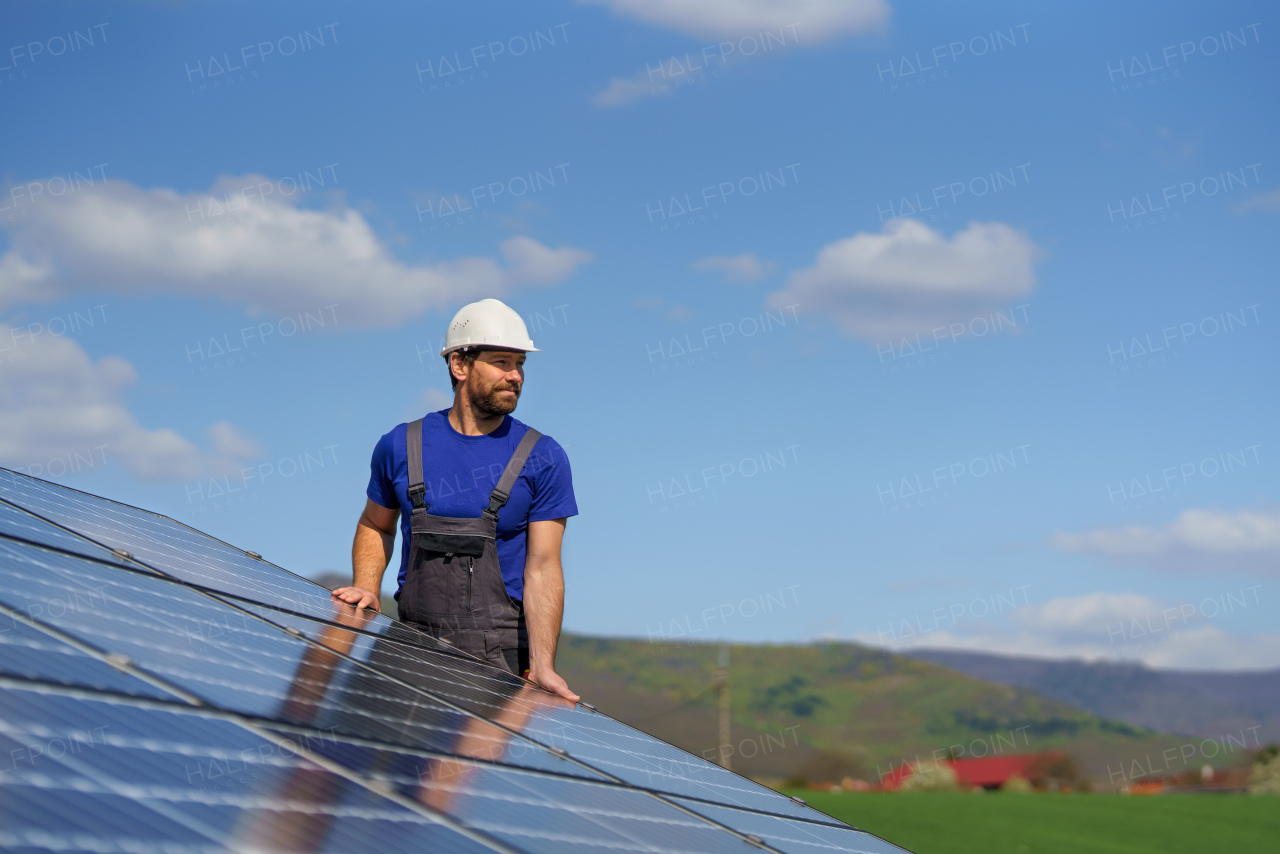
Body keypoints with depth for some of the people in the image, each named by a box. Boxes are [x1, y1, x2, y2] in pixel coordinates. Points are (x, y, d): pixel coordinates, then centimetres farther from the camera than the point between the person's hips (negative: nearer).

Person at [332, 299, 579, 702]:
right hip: (413, 646, 2)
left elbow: (543, 569, -4)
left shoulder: (543, 459, 1)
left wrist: (541, 666, -13)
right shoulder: (400, 446, 7)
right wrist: (366, 589, 5)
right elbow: (375, 527, 24)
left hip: (501, 653, -2)